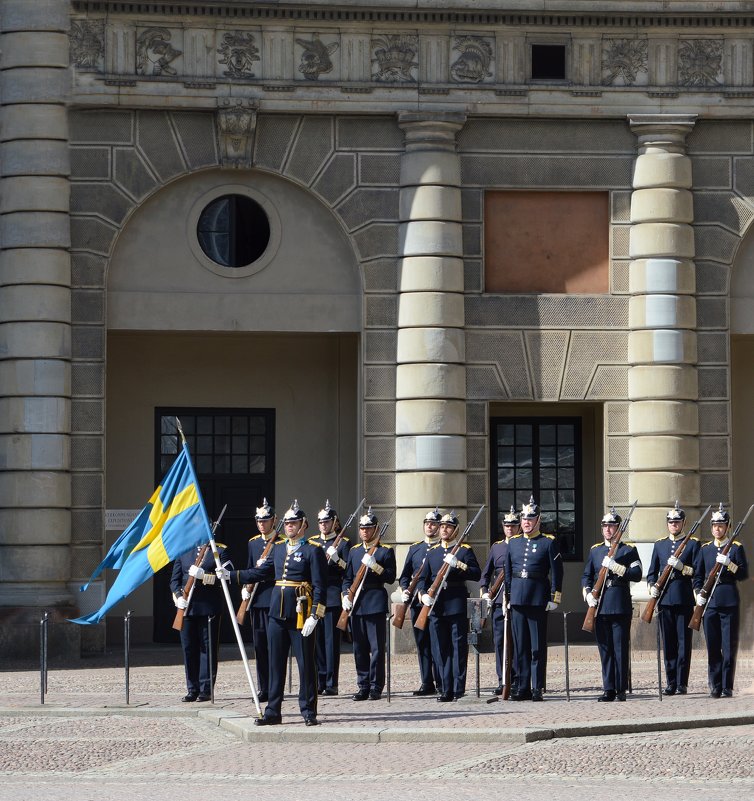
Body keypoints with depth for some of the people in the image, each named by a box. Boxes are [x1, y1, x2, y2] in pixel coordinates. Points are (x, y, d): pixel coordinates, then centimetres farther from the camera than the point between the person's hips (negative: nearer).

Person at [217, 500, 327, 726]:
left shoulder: (313, 550, -6)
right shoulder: (278, 548, 14)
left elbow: (320, 587, -10)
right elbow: (260, 572, 18)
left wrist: (314, 616, -17)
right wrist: (231, 575, 10)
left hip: (301, 615, -6)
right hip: (277, 613, 6)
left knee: (305, 663, 0)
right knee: (275, 663, 8)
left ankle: (309, 713, 7)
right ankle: (273, 712, 13)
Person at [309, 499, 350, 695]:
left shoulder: (343, 543, 2)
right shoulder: (312, 542, 15)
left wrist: (337, 559, -19)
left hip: (333, 596, -4)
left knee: (331, 640, -5)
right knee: (316, 639, 5)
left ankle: (331, 684, -3)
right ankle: (319, 682, 10)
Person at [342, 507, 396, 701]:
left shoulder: (386, 551, 2)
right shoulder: (354, 551, 15)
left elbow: (391, 578, -5)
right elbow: (347, 578, 15)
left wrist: (375, 567, -17)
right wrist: (346, 596, 0)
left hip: (376, 603, -5)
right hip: (356, 604, 5)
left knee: (377, 647, -4)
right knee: (359, 648, 6)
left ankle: (376, 687, 0)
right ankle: (363, 686, 11)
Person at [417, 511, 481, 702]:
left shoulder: (464, 550, 3)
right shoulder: (432, 552, 16)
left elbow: (476, 574, -7)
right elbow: (423, 578, 13)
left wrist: (458, 565, -19)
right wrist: (423, 594, -5)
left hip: (457, 605, -4)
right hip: (436, 605, 4)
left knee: (459, 648, -4)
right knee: (440, 650, 5)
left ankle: (459, 691, -3)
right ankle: (445, 690, 9)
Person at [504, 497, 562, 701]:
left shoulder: (549, 543, 0)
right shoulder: (513, 542, 13)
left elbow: (557, 572, -2)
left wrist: (554, 598, -7)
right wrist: (507, 596, 12)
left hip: (538, 598, -4)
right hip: (517, 598, 4)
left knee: (538, 646, -1)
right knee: (520, 646, 5)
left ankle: (538, 689, 2)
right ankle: (523, 688, 9)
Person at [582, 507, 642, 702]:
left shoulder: (629, 550, 4)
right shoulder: (595, 550, 16)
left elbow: (637, 574, -7)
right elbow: (586, 576, 16)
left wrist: (615, 567, -16)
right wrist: (588, 594, -1)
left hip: (620, 606, -4)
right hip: (600, 606, 4)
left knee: (620, 648, -3)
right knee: (605, 649, 4)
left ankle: (621, 689, 2)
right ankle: (609, 689, 7)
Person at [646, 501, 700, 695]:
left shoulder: (693, 543, 4)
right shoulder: (659, 544, 15)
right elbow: (652, 572, 16)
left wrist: (681, 567, -16)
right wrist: (652, 587, -2)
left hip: (684, 598, -3)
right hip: (664, 598, 3)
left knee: (683, 642, -3)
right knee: (668, 643, 5)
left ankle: (682, 684, 0)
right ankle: (671, 683, 10)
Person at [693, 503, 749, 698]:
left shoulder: (736, 548, 4)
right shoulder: (705, 549, 13)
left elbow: (744, 574, -2)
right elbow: (697, 574, 15)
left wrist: (729, 564, -16)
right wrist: (698, 594, 1)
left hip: (729, 602, -3)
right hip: (709, 603, 3)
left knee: (729, 647, -2)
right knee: (712, 647, 2)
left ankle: (727, 687, 1)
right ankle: (715, 686, 8)